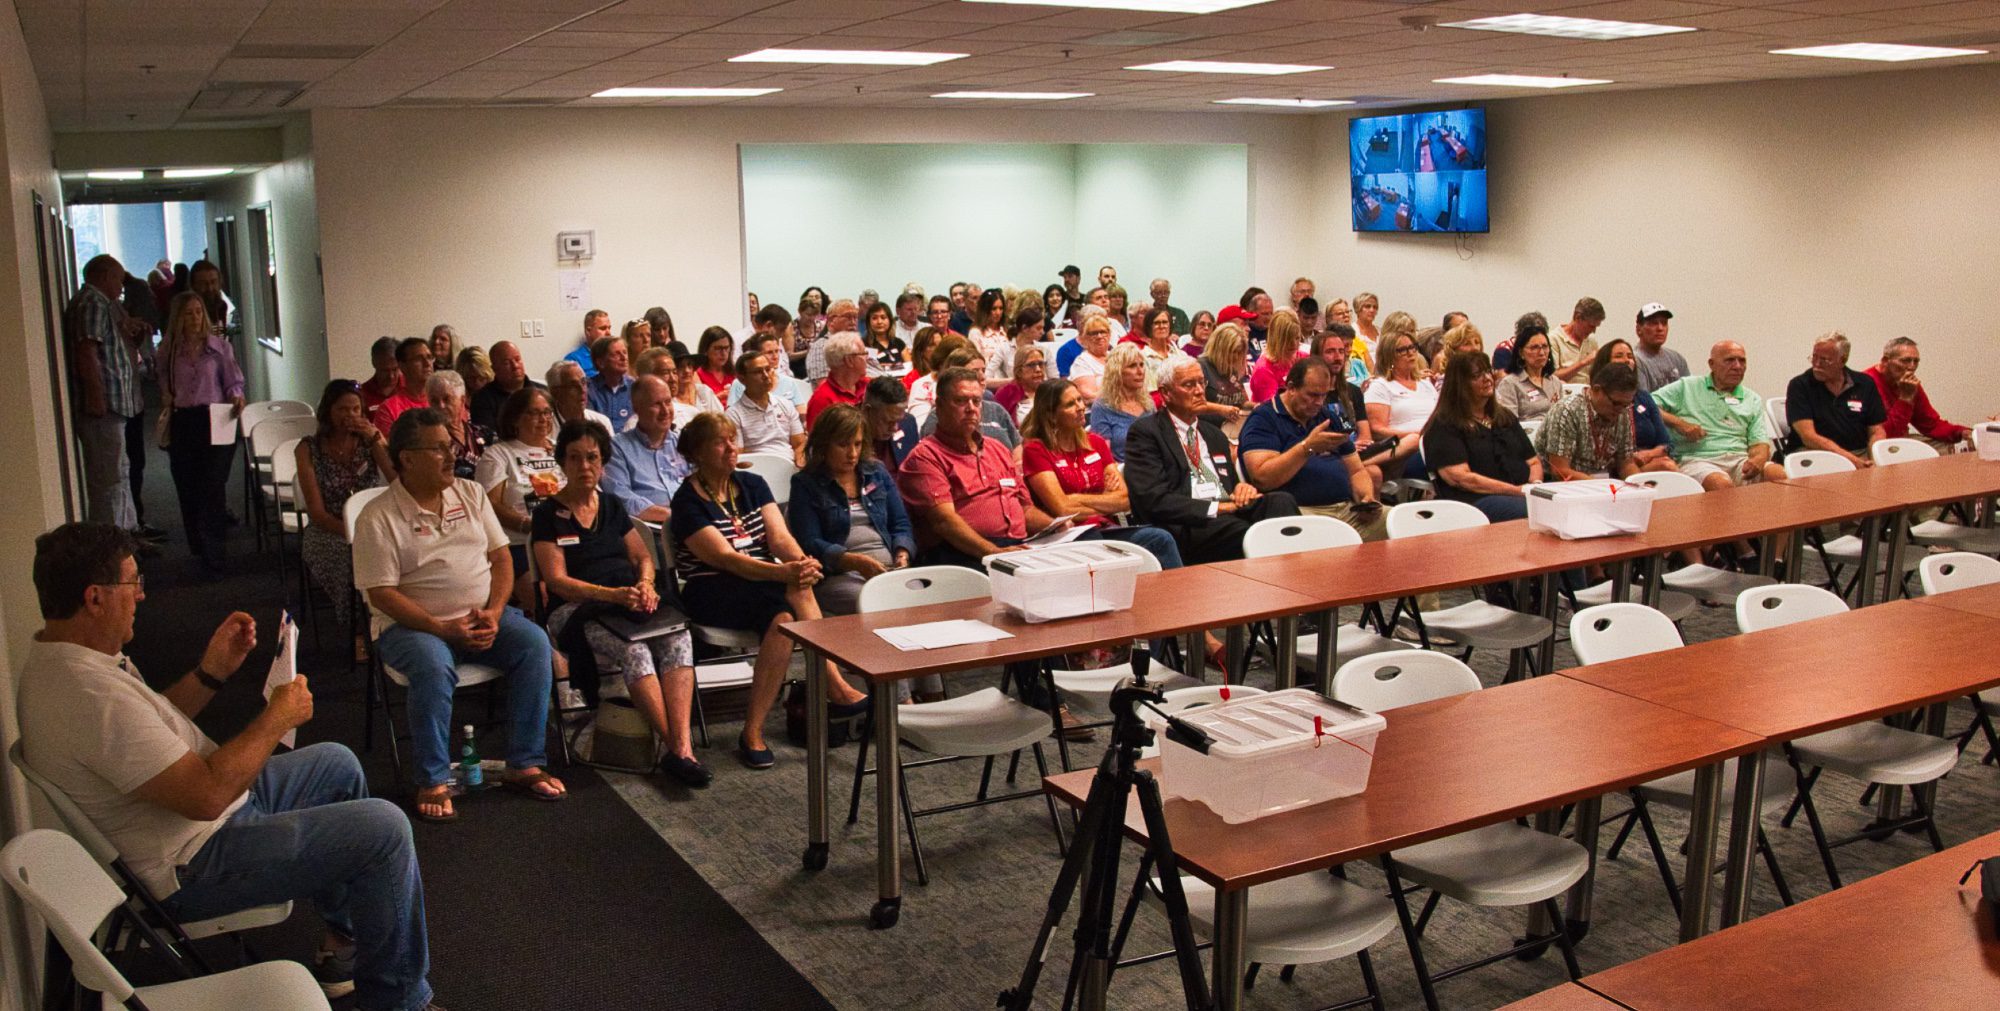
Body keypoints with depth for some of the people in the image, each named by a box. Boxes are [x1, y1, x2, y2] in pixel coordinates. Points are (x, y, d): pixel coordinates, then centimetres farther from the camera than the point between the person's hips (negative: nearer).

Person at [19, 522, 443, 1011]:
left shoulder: (58, 657, 2)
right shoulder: (93, 694, -32)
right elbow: (206, 795, -32)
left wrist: (211, 672, 0)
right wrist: (278, 718, -19)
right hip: (190, 866, -11)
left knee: (338, 764, 22)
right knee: (383, 829, -16)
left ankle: (344, 936, 29)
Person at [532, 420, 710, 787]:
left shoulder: (612, 506, 20)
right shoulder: (549, 514, 4)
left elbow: (643, 556, 21)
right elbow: (557, 581, -5)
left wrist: (646, 583, -4)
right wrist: (613, 594, -19)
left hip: (630, 601, 4)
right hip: (579, 610, -4)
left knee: (678, 638, -29)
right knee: (634, 651, -36)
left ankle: (682, 748, -41)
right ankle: (677, 749, -35)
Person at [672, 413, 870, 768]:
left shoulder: (752, 485, 13)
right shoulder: (688, 501, -5)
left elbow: (780, 537, 0)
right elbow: (725, 558, -18)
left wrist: (802, 562, -25)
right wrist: (785, 573, -33)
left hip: (767, 584, 5)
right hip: (712, 593, -5)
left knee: (785, 618, -31)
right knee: (795, 594, -32)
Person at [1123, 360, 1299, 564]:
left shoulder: (1214, 434, 28)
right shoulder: (1145, 431, 4)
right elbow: (1153, 500, -8)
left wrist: (1243, 488, 4)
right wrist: (1217, 507, -13)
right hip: (1186, 528, -7)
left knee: (1281, 501, -26)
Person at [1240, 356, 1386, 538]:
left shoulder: (1330, 417, 23)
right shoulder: (1263, 419, 1)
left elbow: (1356, 471, 25)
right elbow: (1262, 478, -13)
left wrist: (1367, 497, 2)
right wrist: (1307, 447, -16)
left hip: (1347, 508, 7)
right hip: (1300, 510, -7)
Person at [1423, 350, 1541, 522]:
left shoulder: (1505, 418, 27)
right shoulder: (1444, 425, 2)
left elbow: (1533, 461, 27)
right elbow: (1460, 478, -9)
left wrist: (1535, 485, 1)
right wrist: (1518, 491, -12)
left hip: (1523, 494, 7)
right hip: (1475, 500, -7)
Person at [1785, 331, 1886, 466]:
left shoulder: (1865, 384, 12)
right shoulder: (1799, 386, 0)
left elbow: (1876, 432, 11)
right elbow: (1808, 437, -10)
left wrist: (1875, 460, -11)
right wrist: (1851, 459, -19)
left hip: (1860, 455, 3)